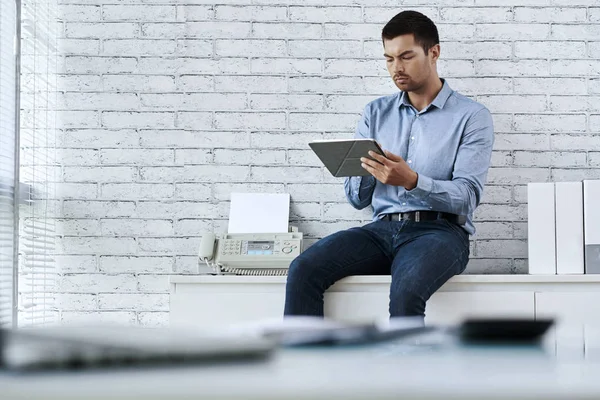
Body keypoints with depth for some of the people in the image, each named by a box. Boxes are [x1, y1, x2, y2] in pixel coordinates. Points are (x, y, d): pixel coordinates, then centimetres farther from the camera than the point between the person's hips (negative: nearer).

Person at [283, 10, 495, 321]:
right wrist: (364, 170, -9)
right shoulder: (376, 113, 17)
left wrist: (412, 181, -25)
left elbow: (467, 197, -8)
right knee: (303, 270, -22)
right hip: (382, 228, 4)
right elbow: (358, 199, 15)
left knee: (406, 289, -38)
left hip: (440, 230, -4)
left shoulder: (472, 116, 4)